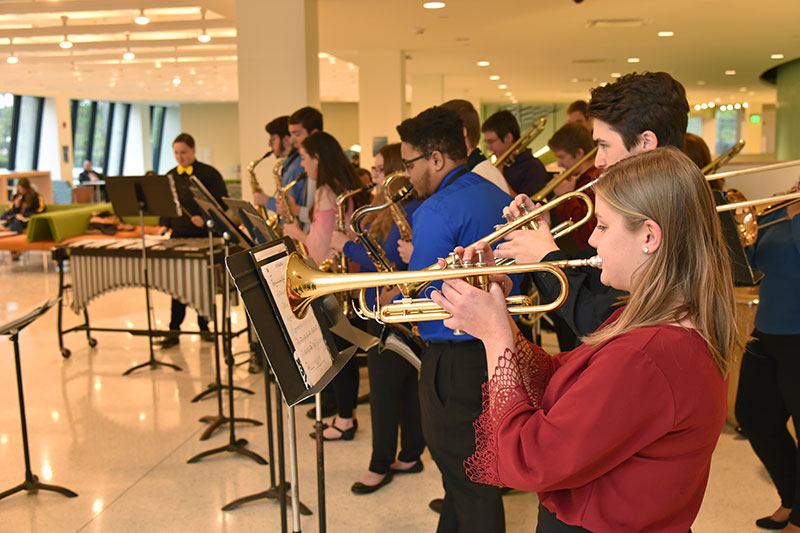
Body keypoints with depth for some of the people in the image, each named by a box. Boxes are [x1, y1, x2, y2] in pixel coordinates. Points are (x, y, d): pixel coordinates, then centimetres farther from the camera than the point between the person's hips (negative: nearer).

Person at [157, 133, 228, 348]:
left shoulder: (209, 174, -4)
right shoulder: (170, 176, 10)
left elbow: (222, 204, -7)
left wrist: (205, 219, -22)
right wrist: (164, 225, 0)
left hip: (204, 237, -3)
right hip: (178, 237, 3)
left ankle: (204, 327, 20)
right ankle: (174, 331, 8)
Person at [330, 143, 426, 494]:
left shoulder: (411, 211, -18)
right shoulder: (385, 210, 13)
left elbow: (387, 263, -24)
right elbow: (374, 252, 16)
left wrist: (347, 246, -16)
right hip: (380, 310, 10)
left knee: (383, 387, -1)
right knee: (405, 384, 16)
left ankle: (381, 465, 12)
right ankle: (410, 456, 27)